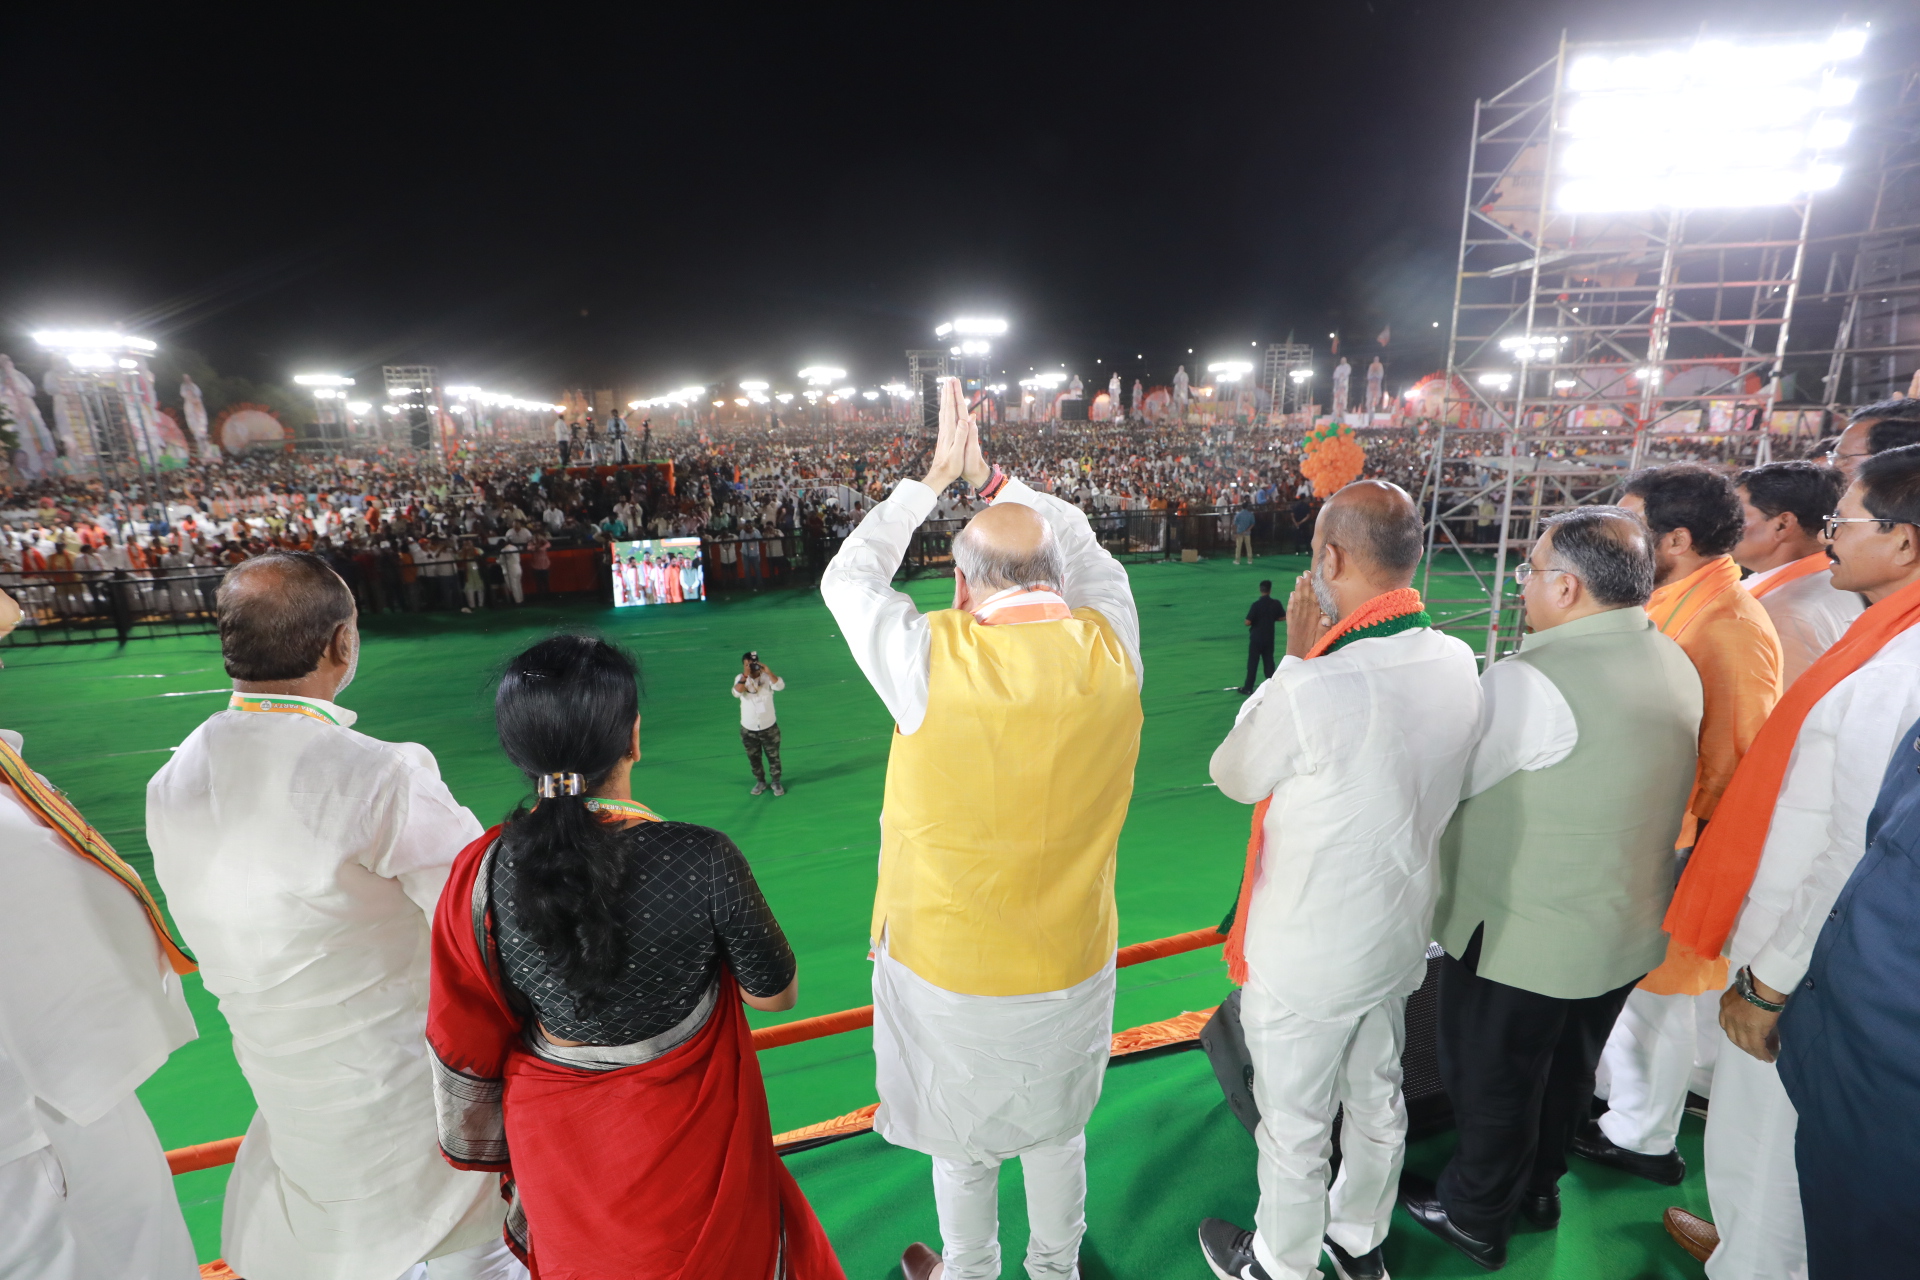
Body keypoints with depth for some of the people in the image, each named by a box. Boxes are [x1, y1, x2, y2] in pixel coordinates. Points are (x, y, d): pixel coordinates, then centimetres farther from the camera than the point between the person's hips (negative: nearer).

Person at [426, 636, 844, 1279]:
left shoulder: (480, 873, -19)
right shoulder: (701, 860, -30)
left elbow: (464, 1050, -5)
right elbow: (775, 994, -13)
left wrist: (490, 1152, 13)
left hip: (556, 1150, 3)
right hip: (687, 1145, -3)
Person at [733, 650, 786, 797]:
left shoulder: (767, 677, -11)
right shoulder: (740, 678, -7)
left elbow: (780, 686, -29)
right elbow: (737, 693, -26)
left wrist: (768, 671, -36)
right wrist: (745, 675, -31)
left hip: (769, 727, -1)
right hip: (748, 729, 2)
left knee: (773, 756, 11)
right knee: (754, 758, 17)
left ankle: (776, 782, 30)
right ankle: (760, 782, 37)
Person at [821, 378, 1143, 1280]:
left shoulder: (934, 661, -25)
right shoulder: (1108, 652, -15)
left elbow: (847, 578, -6)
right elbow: (1088, 553, 6)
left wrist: (936, 477, 1)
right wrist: (987, 475, 8)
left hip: (949, 972, -3)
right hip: (1072, 962, 4)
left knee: (963, 1147, 24)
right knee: (1057, 1131, 29)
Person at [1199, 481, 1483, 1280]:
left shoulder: (1313, 689, -33)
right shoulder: (1455, 664, -10)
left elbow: (1233, 777, -13)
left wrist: (1296, 658, -11)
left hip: (1306, 958, -7)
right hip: (1399, 935, 7)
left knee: (1294, 1125, 18)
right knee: (1377, 1099, 28)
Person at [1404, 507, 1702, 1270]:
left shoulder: (1531, 679, -29)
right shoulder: (1675, 664, -1)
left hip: (1520, 935, -7)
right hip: (1626, 929, 8)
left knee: (1491, 1081, 15)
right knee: (1568, 1066, 27)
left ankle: (1473, 1216, 37)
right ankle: (1539, 1185, 50)